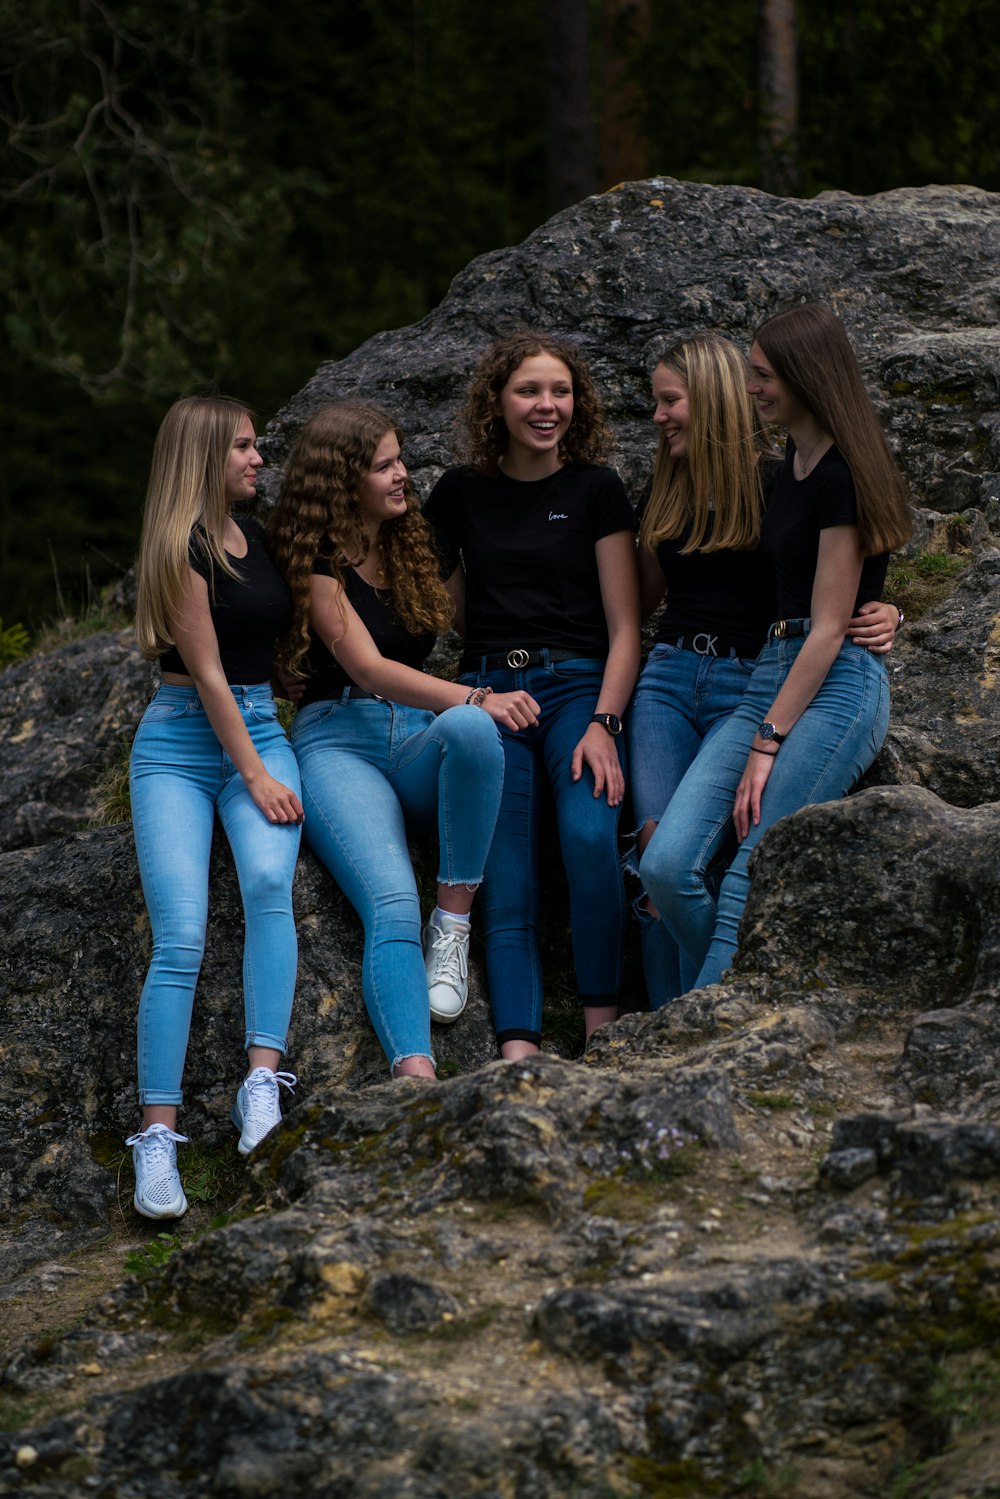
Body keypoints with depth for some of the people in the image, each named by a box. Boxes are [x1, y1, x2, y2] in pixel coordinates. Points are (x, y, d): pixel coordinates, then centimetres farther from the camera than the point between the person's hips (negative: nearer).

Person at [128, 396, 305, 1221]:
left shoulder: (257, 534, 12)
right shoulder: (183, 546, -10)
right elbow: (205, 671, -11)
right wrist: (254, 775, -12)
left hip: (261, 729, 5)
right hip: (180, 744, -5)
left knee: (270, 879, -27)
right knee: (182, 938, -16)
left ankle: (263, 1083, -31)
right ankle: (157, 1138, -15)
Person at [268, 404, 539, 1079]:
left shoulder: (412, 544, 15)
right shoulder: (316, 563, -3)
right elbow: (369, 669, -16)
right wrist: (474, 698, -29)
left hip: (420, 745, 4)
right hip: (341, 743, -4)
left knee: (469, 729, -35)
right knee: (392, 907, -30)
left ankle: (455, 921, -24)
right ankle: (416, 1078, -46)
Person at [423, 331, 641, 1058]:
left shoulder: (596, 490, 5)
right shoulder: (461, 494, 11)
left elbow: (624, 627, 2)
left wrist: (604, 723, -12)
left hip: (576, 684, -2)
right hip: (487, 692, 2)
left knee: (590, 835, -29)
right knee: (507, 890, -11)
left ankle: (602, 1034, -21)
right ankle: (520, 1054, -21)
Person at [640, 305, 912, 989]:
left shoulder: (842, 475, -10)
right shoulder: (797, 460, 18)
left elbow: (830, 628, -13)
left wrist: (767, 743, -14)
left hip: (837, 689, -9)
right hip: (773, 676, 9)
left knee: (747, 887, -16)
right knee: (666, 867, -8)